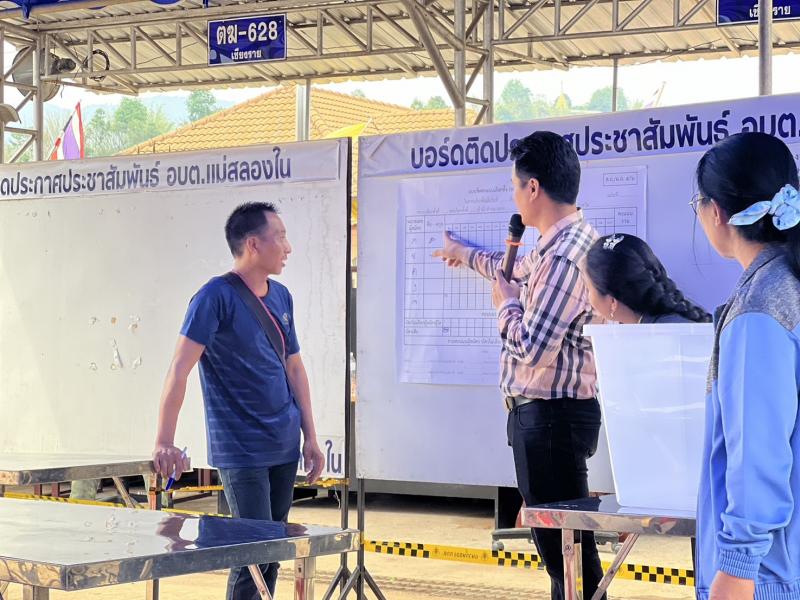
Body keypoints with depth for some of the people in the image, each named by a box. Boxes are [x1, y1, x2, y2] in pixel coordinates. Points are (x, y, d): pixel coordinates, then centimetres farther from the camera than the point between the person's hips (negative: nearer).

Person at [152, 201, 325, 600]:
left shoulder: (281, 297, 10)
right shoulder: (216, 296, -13)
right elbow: (179, 369, -18)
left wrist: (311, 437, 14)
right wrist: (164, 443, -24)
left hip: (284, 448, 7)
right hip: (241, 452, -7)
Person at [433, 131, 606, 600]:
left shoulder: (567, 256, -21)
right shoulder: (564, 241, 12)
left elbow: (531, 348, -25)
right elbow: (522, 272, 36)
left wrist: (506, 305, -4)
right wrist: (468, 255, 52)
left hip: (551, 414, -10)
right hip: (545, 410, 10)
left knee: (565, 546, -6)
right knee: (559, 542, 14)